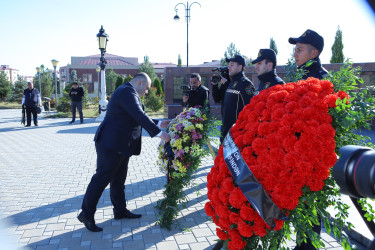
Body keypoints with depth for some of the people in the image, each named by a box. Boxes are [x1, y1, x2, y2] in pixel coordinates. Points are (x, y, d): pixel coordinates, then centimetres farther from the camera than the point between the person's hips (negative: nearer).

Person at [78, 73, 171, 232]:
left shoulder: (129, 93, 18)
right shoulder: (127, 92, -16)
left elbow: (138, 117, 22)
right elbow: (139, 116, -26)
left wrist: (159, 123, 17)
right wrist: (159, 133, -25)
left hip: (121, 145, 11)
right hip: (111, 143, -11)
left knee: (119, 178, 16)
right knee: (102, 177, -3)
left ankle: (120, 210, 28)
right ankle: (86, 214, 9)